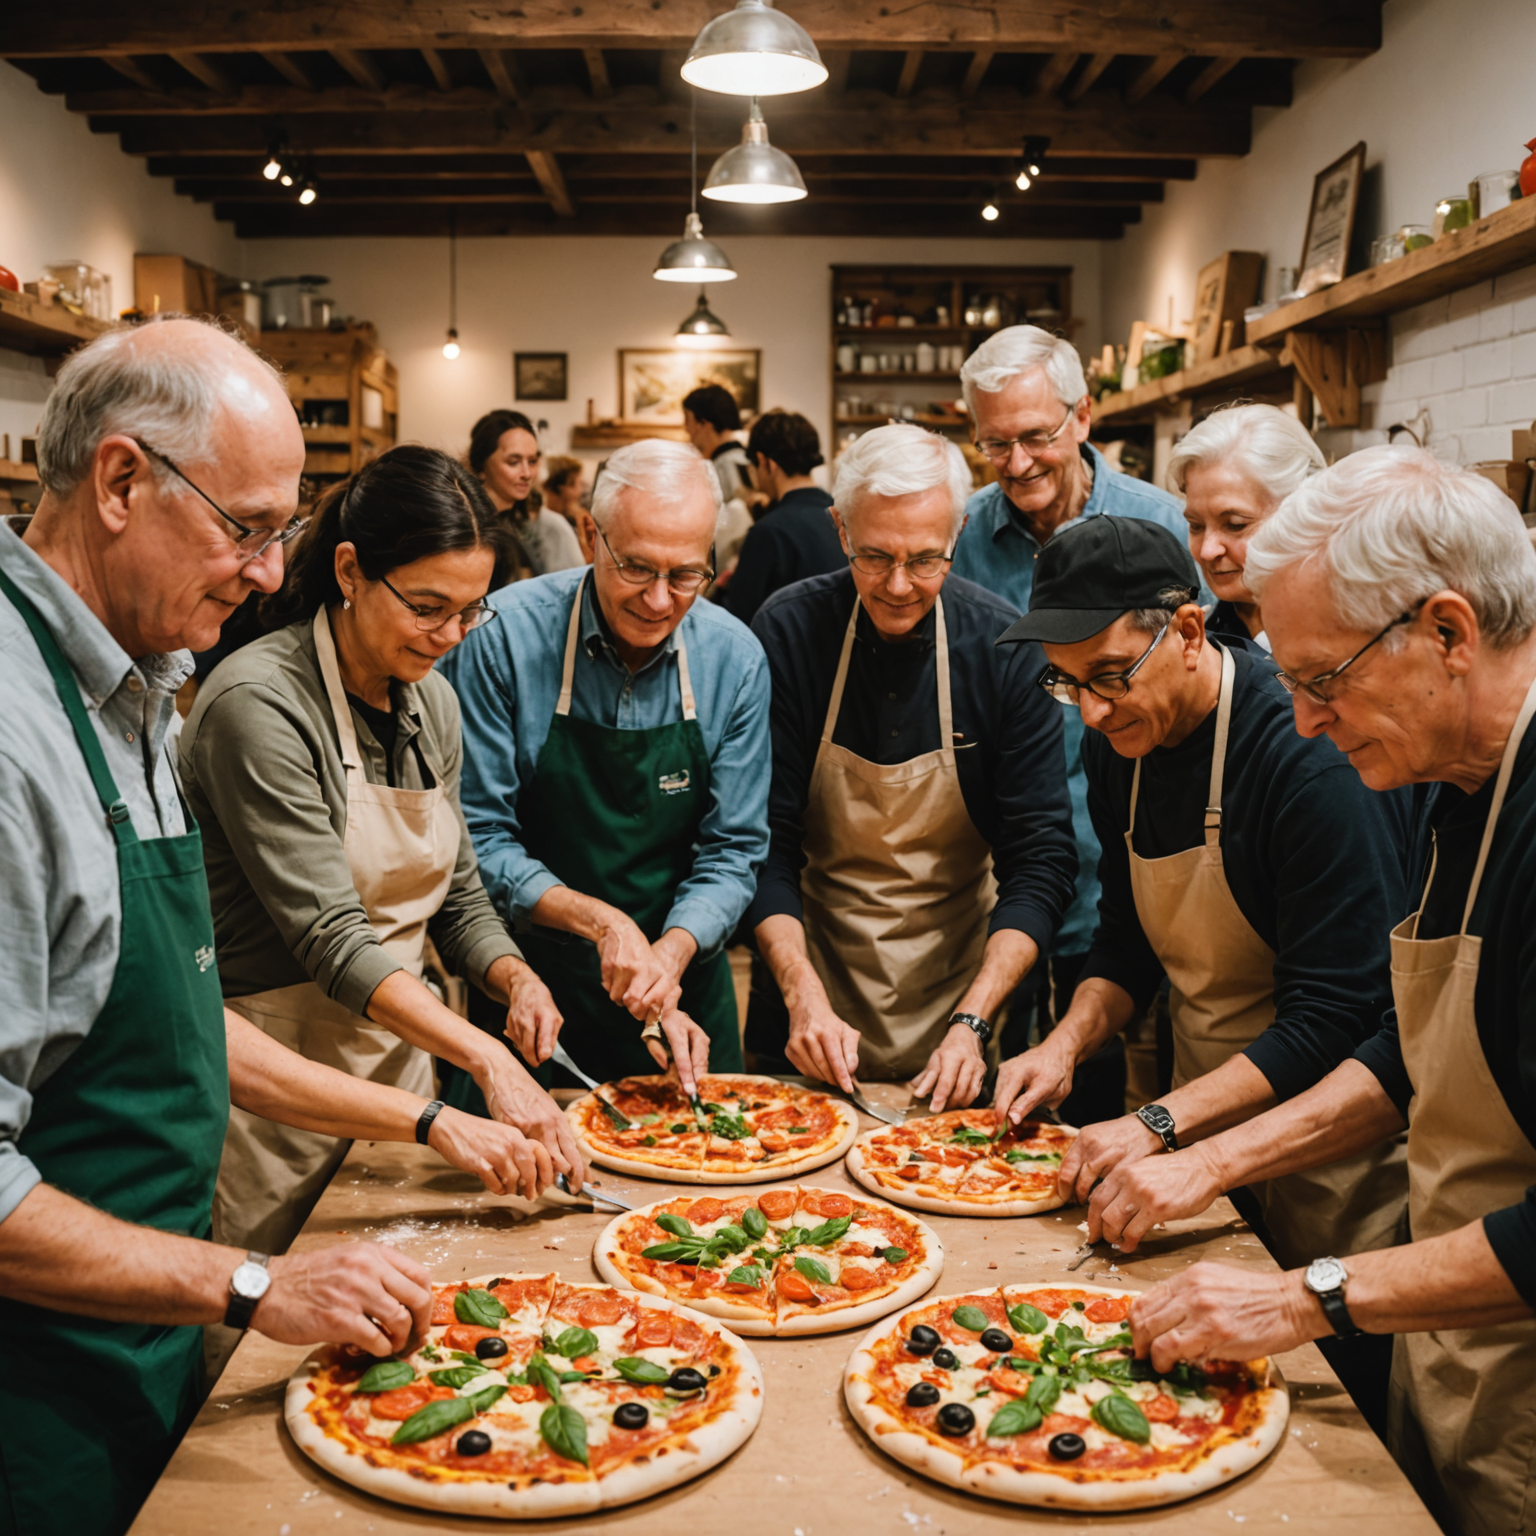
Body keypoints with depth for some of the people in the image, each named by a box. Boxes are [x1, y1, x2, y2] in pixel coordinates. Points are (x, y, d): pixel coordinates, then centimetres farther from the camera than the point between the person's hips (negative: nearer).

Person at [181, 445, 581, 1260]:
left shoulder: (431, 702, 4)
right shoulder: (260, 704, -20)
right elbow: (330, 936, -24)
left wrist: (516, 979, -9)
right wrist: (486, 1058, -30)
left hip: (402, 1057, 7)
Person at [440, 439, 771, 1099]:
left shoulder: (734, 659, -9)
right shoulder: (502, 637, -17)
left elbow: (732, 851, -5)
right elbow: (478, 837, -15)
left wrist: (670, 954, -22)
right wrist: (600, 922, -25)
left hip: (683, 989, 3)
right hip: (526, 988, -2)